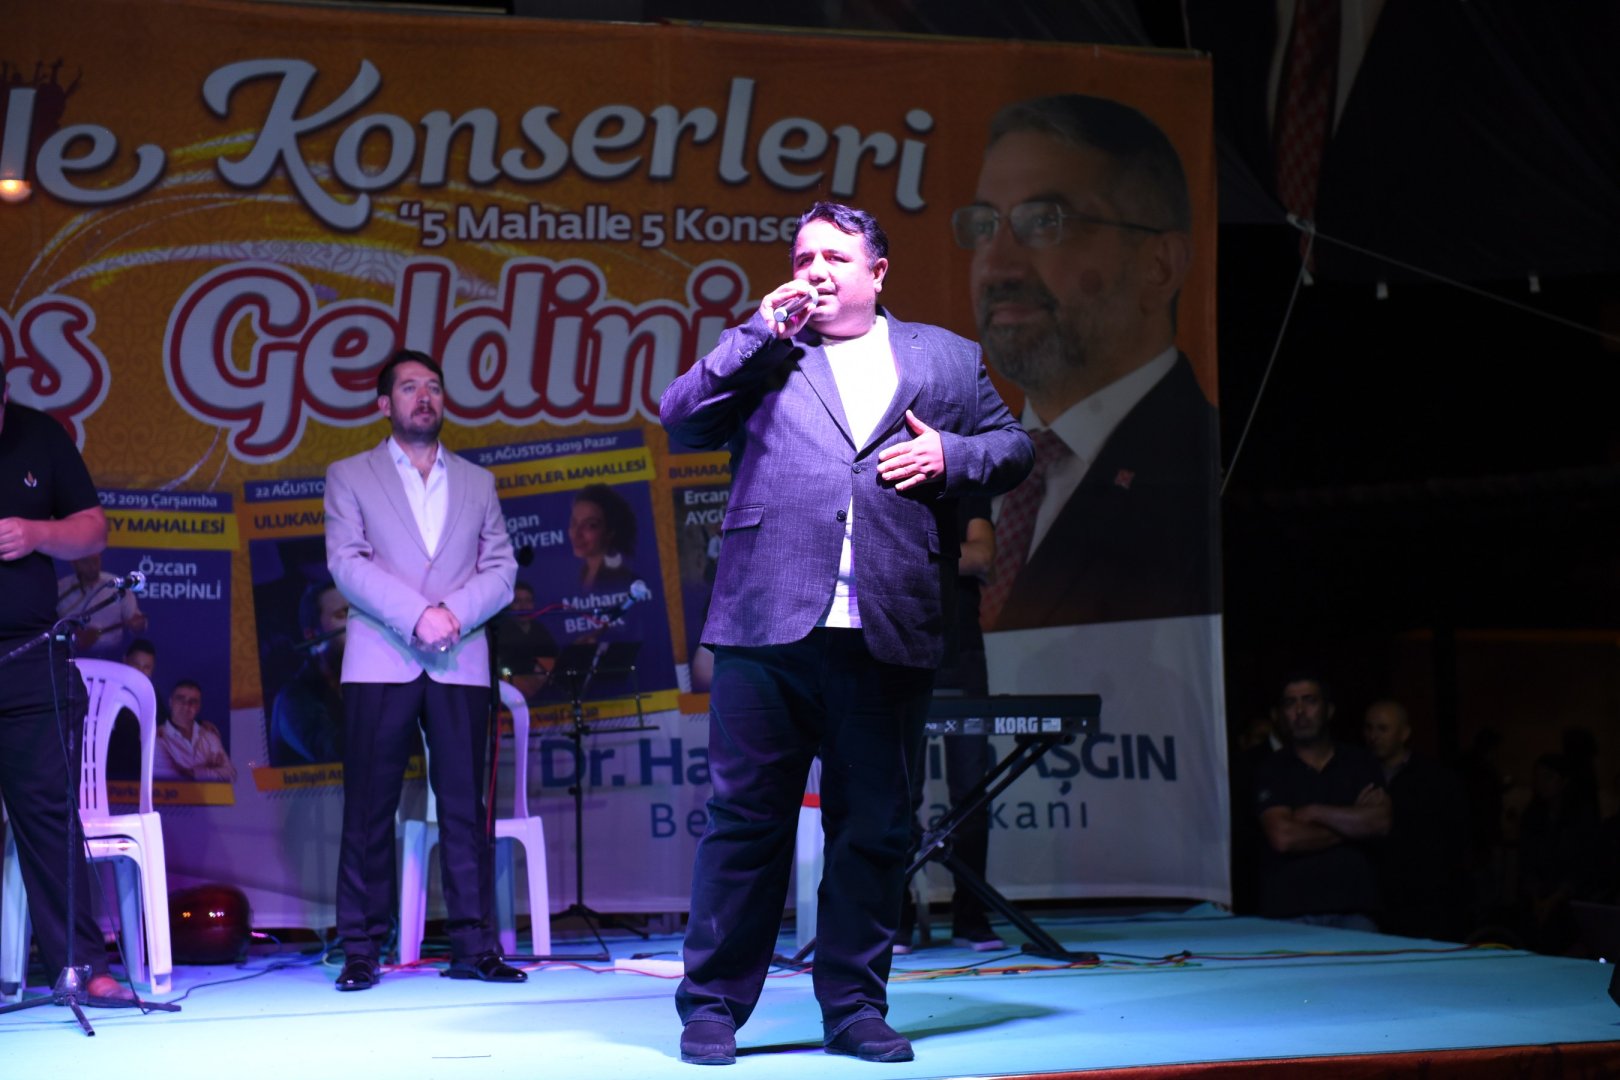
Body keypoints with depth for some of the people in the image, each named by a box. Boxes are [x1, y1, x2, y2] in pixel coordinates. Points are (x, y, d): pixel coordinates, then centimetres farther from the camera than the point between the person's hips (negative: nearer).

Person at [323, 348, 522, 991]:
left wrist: (454, 614, -11)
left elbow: (501, 570, 9)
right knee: (369, 810, -3)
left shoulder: (477, 483, 18)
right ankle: (361, 950, 1)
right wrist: (418, 616, -15)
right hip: (380, 662, -2)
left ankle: (473, 947, 1)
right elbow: (347, 564, -3)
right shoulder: (349, 477, 10)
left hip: (460, 664, 2)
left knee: (465, 805, -1)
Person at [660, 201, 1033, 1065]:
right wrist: (760, 332, -2)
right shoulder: (763, 355, 15)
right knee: (745, 818, 0)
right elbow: (679, 420, 3)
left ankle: (854, 1006, 16)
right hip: (769, 624, -1)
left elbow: (1011, 446, 17)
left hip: (888, 636, 1)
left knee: (873, 829, 6)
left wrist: (951, 456, -3)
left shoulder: (944, 358, 17)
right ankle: (713, 1004, 8)